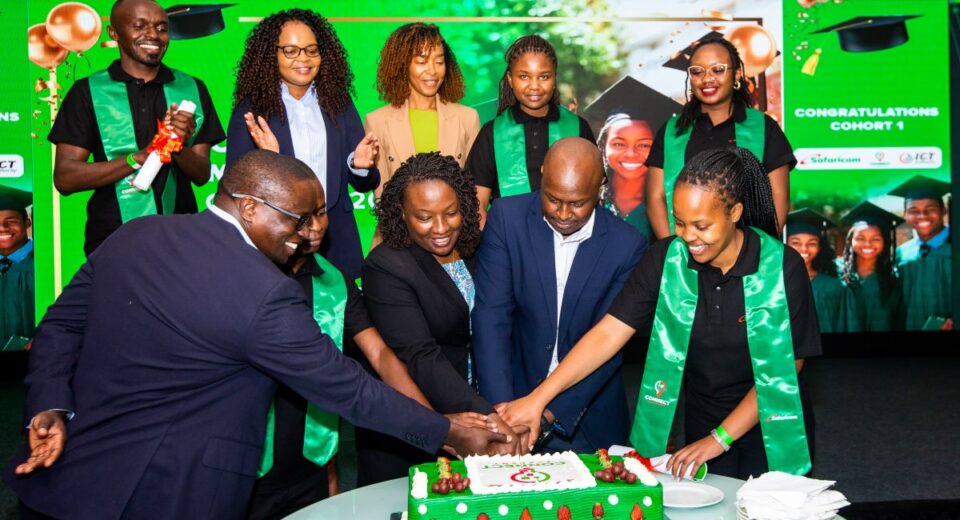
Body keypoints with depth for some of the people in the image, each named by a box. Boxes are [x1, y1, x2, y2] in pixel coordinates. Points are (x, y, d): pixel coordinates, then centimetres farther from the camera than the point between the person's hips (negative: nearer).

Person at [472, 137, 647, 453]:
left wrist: (549, 412, -20)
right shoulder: (507, 217, -7)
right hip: (515, 395, 0)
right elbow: (491, 317, -11)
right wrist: (502, 411, -20)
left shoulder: (627, 245, -8)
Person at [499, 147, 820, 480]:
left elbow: (785, 368, -14)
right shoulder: (665, 259, -13)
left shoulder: (782, 268, -19)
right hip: (701, 423, 2)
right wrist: (537, 398, -25)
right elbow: (608, 333, -17)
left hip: (772, 430, -2)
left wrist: (720, 438, -16)